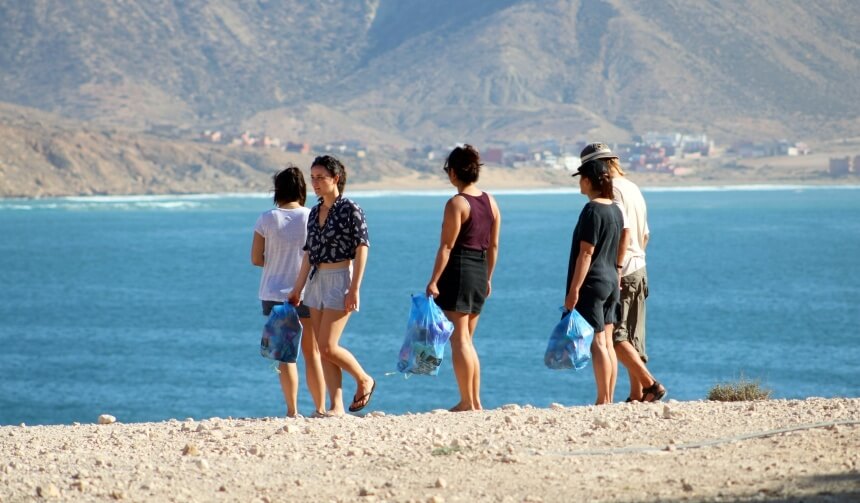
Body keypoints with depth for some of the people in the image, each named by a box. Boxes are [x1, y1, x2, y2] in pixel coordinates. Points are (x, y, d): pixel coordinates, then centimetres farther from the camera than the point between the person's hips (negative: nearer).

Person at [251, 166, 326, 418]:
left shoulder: (266, 219, -6)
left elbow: (256, 259, -2)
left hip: (275, 294, 0)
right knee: (313, 352, 10)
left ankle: (292, 410, 1)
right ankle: (320, 408, 11)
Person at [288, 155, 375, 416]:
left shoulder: (350, 209, -8)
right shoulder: (315, 212, 12)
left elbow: (362, 248, -12)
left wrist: (355, 289, -17)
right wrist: (297, 289, 15)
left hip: (340, 279, -7)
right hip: (317, 281, 8)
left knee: (328, 346, -13)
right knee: (323, 349, 3)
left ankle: (365, 380, 10)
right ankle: (336, 406, 5)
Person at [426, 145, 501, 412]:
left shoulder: (456, 204, -13)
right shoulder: (490, 202, 9)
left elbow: (446, 246, -15)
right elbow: (494, 245, 13)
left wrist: (433, 281, -13)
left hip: (458, 270, -7)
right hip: (480, 270, 8)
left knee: (459, 339, -3)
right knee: (467, 339, 16)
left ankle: (468, 403, -4)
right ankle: (475, 400, 16)